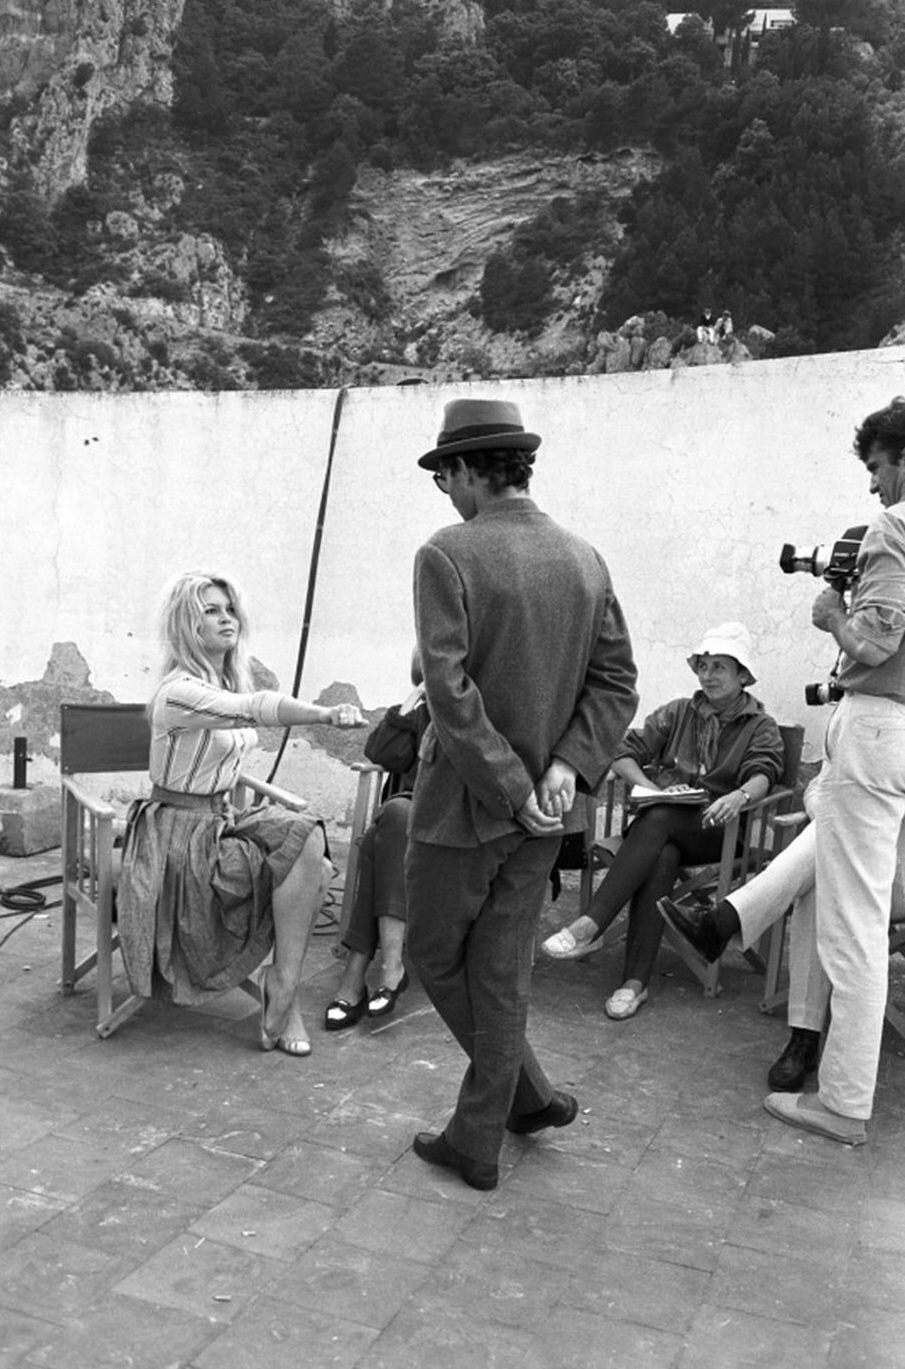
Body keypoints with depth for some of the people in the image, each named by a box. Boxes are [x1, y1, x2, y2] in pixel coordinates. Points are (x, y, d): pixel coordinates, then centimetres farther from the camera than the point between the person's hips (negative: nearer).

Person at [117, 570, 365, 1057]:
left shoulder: (228, 683, 10)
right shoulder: (178, 692, -19)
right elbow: (255, 708, -37)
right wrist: (326, 713, -52)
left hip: (221, 820, 7)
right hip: (179, 832, -7)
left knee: (315, 866, -18)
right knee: (305, 841, -25)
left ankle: (283, 986, -8)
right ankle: (284, 988, -14)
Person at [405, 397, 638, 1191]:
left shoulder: (448, 556, -15)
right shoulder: (585, 559, 3)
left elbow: (450, 693, -22)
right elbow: (617, 683, 0)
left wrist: (511, 790, -17)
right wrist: (568, 767, -8)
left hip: (465, 801, -6)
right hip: (547, 806, 6)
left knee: (437, 957, 17)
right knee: (503, 971, 16)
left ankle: (530, 1095, 24)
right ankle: (479, 1141, 26)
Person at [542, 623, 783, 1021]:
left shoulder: (760, 726, 12)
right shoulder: (678, 712, 19)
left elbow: (763, 772, -10)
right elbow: (624, 753, 10)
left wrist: (739, 796, -33)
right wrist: (652, 788, -11)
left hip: (715, 830, -2)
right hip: (660, 823, 2)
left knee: (657, 822, -34)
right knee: (661, 859, -34)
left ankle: (590, 926, -40)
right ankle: (635, 982, -36)